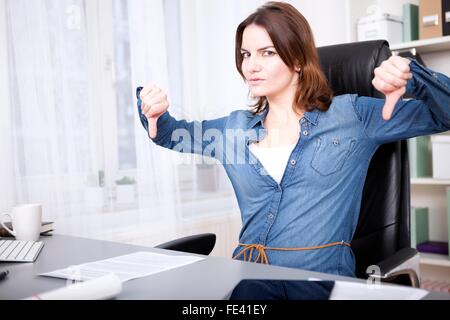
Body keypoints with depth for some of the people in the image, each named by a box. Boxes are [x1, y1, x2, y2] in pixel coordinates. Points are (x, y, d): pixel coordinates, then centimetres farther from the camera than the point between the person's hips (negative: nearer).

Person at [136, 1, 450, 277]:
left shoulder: (350, 114, 3)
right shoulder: (236, 126, 13)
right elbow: (171, 135, 25)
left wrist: (411, 76, -14)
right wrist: (153, 110, 3)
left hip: (323, 278, -2)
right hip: (247, 275, 3)